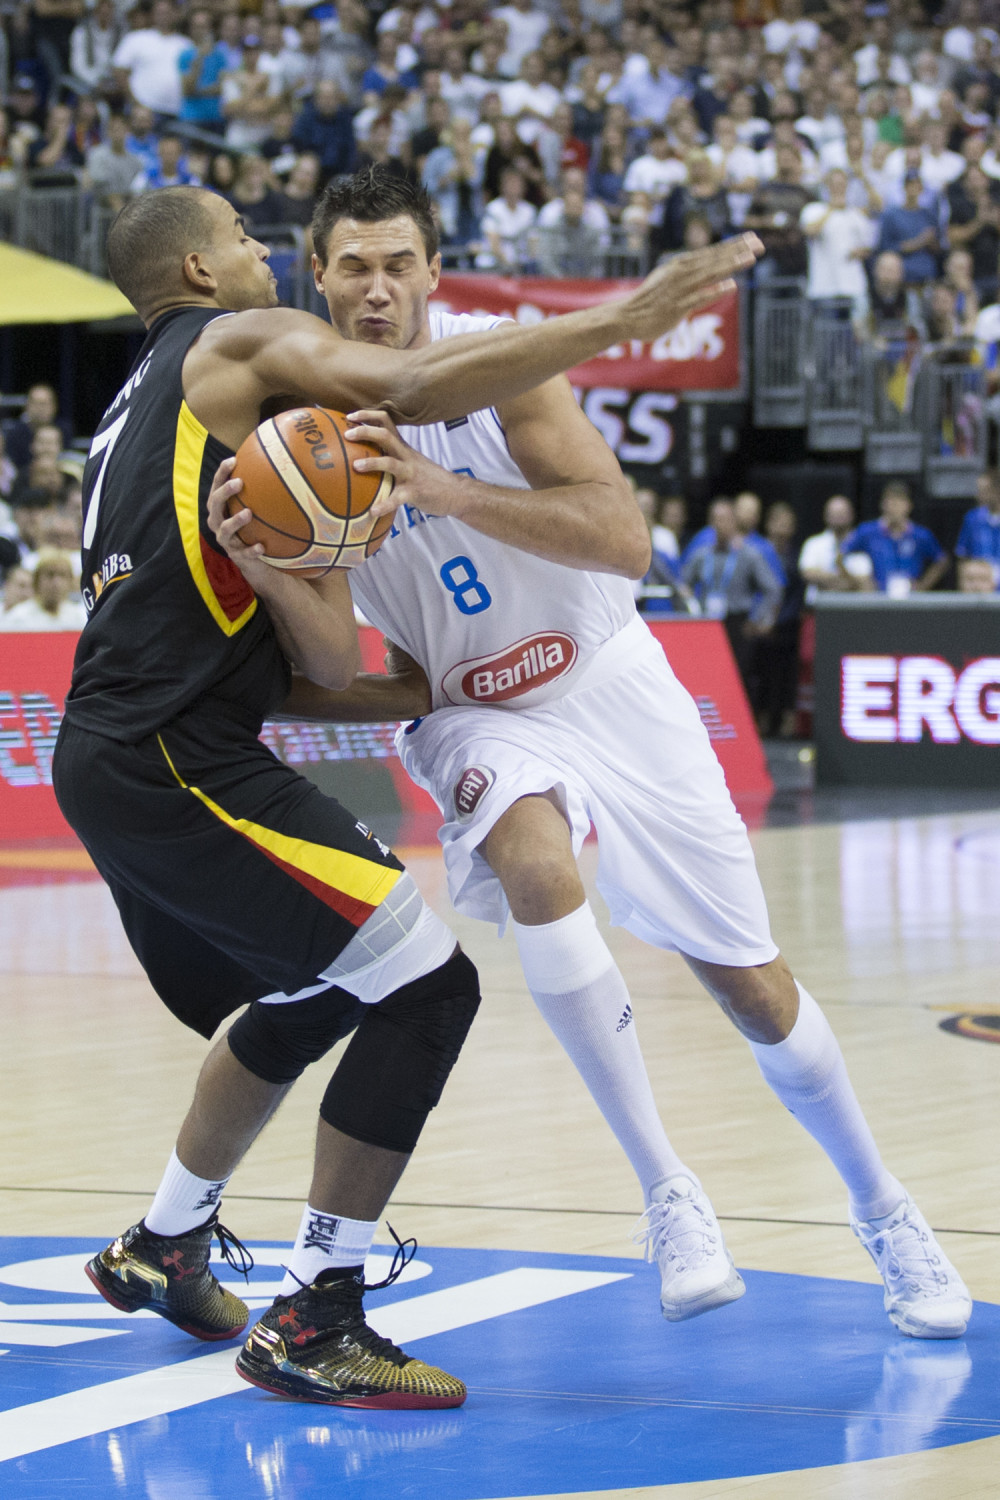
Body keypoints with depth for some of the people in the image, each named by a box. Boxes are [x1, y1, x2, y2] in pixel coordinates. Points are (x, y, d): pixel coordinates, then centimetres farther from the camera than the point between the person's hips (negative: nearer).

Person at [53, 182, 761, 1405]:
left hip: (109, 762, 10)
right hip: (176, 758, -10)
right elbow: (414, 389, -20)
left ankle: (162, 1248, 40)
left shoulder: (142, 409, 26)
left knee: (311, 997, 28)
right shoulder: (241, 344, 1)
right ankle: (309, 1326, -9)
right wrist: (622, 320, -18)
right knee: (424, 986, -10)